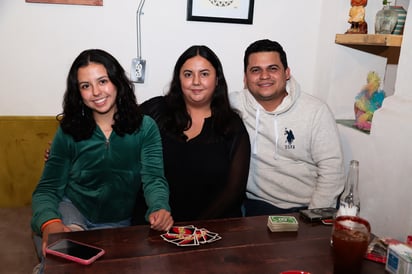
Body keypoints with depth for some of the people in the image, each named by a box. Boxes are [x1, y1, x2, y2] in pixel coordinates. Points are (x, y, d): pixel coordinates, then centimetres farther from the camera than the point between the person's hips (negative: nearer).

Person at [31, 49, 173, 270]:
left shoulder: (144, 127, -6)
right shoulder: (68, 132, -3)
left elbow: (154, 179, -14)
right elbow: (48, 189, -5)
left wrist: (159, 209, -38)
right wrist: (50, 223, -28)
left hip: (118, 223, 1)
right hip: (71, 209, 0)